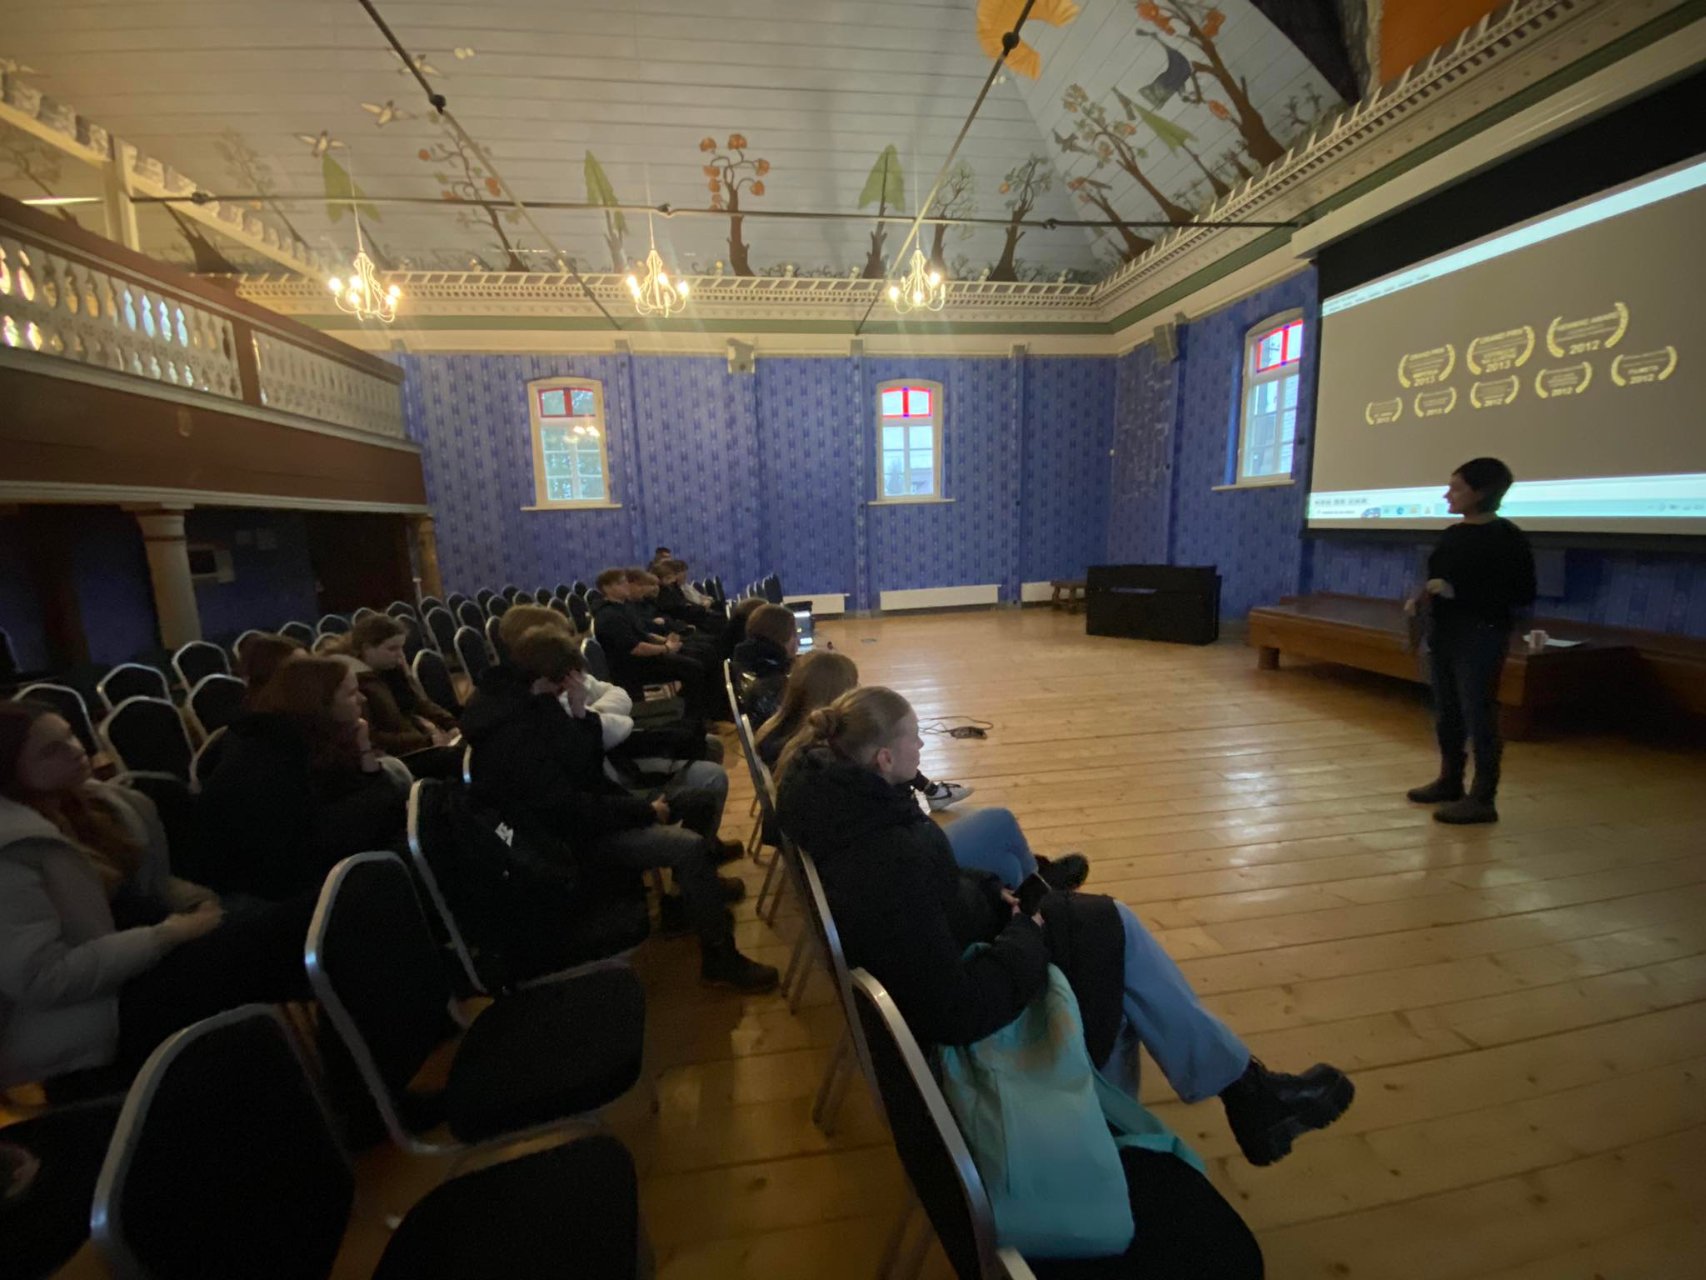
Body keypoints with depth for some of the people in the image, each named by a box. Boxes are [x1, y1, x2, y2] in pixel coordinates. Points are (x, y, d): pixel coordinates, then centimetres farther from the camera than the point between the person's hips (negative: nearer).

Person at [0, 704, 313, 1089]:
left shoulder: (96, 801, 8)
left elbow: (151, 884, 18)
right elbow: (41, 979, -22)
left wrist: (199, 902, -1)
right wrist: (165, 935, -20)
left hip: (141, 964, 9)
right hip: (92, 1017, -9)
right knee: (297, 927, -26)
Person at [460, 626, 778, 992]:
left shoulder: (532, 703, 0)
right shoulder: (511, 738, -29)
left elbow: (587, 766, 5)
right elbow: (569, 808, -27)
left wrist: (581, 714, -13)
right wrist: (646, 809, -17)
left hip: (587, 806, 10)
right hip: (572, 834, -9)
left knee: (700, 800, 8)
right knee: (689, 846, -26)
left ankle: (695, 896, 29)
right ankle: (720, 958, -10)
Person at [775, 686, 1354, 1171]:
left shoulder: (838, 791, -10)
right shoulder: (887, 867, -38)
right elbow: (956, 1012, -34)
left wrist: (989, 893, -2)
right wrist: (1027, 939, -19)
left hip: (933, 952, 9)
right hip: (949, 1010, -9)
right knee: (1114, 929, -5)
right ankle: (1244, 1090, 17)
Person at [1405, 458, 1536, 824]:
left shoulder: (1507, 538, -11)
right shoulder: (1453, 534, 10)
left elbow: (1523, 595, -14)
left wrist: (1457, 591, -22)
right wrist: (1420, 597, 1)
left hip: (1481, 638, -8)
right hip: (1443, 634, 8)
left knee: (1478, 716, -3)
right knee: (1446, 713, 15)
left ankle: (1482, 799, 7)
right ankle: (1449, 782, 28)